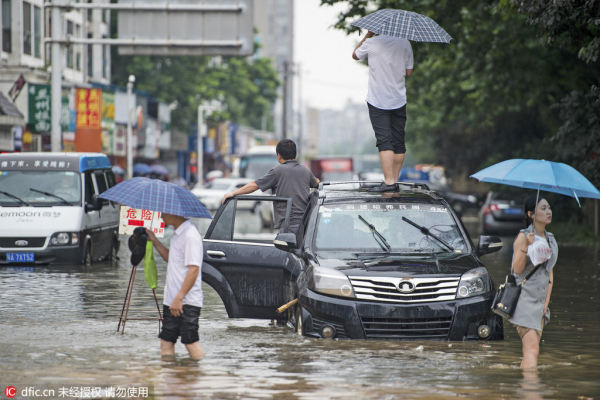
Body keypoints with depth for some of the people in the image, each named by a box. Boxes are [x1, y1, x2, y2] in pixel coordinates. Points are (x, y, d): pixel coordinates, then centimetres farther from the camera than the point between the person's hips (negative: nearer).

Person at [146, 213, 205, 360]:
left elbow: (194, 269, -23)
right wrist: (155, 241, 20)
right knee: (166, 342, 8)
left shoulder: (190, 236, -17)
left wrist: (179, 298, -23)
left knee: (191, 342, -9)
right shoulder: (177, 235, 13)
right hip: (172, 300, 10)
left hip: (187, 302, -10)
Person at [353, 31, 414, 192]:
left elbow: (355, 55, 12)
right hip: (399, 101, 3)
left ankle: (388, 181, -18)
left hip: (378, 102, -3)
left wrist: (368, 34, 18)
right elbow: (408, 72, 4)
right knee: (398, 142, 11)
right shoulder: (405, 44, -3)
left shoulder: (372, 43, -9)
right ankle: (394, 179, 15)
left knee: (384, 142, -8)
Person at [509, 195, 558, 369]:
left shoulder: (550, 239, 14)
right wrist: (526, 246, -27)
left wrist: (547, 299, 8)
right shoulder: (523, 237, -7)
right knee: (532, 348, -16)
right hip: (524, 299, -7)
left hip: (540, 301, 7)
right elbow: (517, 269, -14)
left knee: (531, 349, 5)